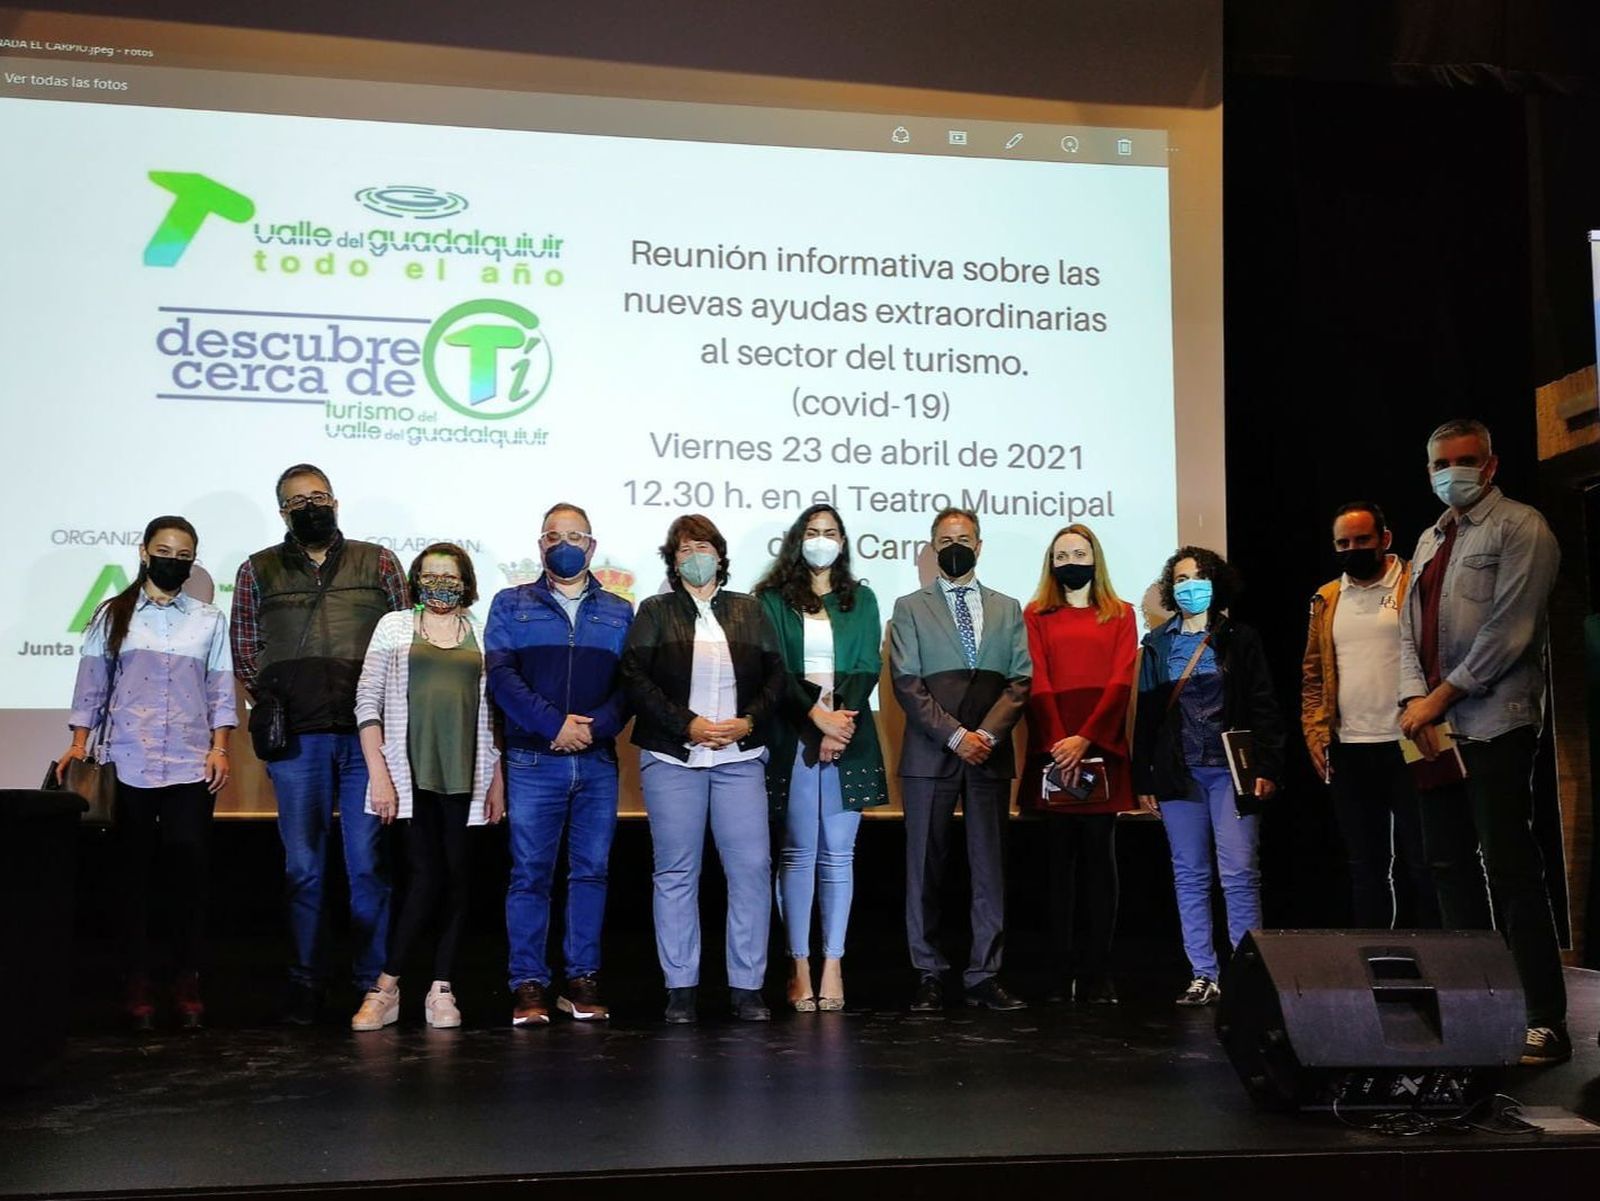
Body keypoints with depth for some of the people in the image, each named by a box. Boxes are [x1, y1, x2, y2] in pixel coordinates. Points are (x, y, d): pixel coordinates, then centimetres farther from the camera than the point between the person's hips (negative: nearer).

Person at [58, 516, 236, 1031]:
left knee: (189, 868, -6)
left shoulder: (209, 620, 11)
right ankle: (136, 981, 8)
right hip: (128, 762, 0)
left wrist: (220, 748, 1)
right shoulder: (112, 616, 9)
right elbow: (91, 684, 8)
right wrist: (79, 743, -1)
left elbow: (221, 690, 10)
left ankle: (187, 979, 3)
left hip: (192, 763, 0)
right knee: (133, 871, 2)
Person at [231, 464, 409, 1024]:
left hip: (369, 733, 0)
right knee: (303, 864, 5)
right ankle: (306, 983, 14)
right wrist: (275, 706, 0)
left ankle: (374, 981, 10)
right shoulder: (258, 571, 13)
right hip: (297, 740, 1)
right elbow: (244, 652, 13)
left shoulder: (378, 562, 11)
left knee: (369, 863, 1)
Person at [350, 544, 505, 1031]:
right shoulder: (394, 627, 7)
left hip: (465, 772, 2)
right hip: (412, 770, -2)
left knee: (454, 876, 2)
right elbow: (368, 702, 3)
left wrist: (497, 781, 6)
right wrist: (378, 774, -5)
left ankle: (442, 990, 8)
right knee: (425, 873, -6)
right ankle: (386, 987, 3)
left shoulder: (482, 634, 11)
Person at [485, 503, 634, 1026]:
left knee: (591, 871, 4)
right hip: (533, 761, -2)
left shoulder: (619, 611, 14)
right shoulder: (511, 605, 10)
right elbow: (501, 675, -3)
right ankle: (528, 985, 3)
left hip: (598, 762, 2)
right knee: (530, 874, -2)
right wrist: (555, 723, -13)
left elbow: (631, 684, 4)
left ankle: (582, 981, 12)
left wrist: (595, 727, -13)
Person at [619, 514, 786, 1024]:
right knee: (676, 872, 2)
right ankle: (681, 989, 9)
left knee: (752, 867, -3)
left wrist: (747, 721, -6)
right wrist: (688, 724, -12)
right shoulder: (655, 612, 7)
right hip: (672, 758, -1)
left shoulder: (749, 610, 14)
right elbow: (635, 678, -4)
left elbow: (775, 675, 10)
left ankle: (747, 987, 5)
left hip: (740, 756, 2)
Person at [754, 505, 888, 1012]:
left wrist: (841, 722, -9)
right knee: (798, 852, -1)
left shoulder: (861, 600, 15)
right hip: (794, 736, -2)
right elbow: (774, 669, -2)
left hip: (848, 736, 2)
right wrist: (817, 715, -14)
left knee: (838, 853, 1)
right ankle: (800, 965, 3)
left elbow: (867, 667, 5)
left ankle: (833, 963, 5)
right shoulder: (774, 599, 8)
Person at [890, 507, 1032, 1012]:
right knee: (925, 867, 0)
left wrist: (988, 733, -9)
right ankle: (929, 975, 7)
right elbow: (906, 683, -2)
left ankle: (984, 976, 7)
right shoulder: (910, 608, 8)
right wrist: (956, 735, -11)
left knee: (990, 866, 2)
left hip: (990, 756, 2)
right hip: (930, 756, -2)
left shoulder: (1007, 609, 15)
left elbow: (1020, 679, 6)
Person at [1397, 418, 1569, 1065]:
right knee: (1450, 867, 9)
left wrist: (1441, 696, -12)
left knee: (1511, 872, -9)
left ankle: (1545, 1022, -5)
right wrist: (1414, 700, -2)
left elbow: (1508, 631, -13)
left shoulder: (1518, 528, -4)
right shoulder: (1430, 541, 20)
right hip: (1436, 729, 8)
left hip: (1496, 726, -8)